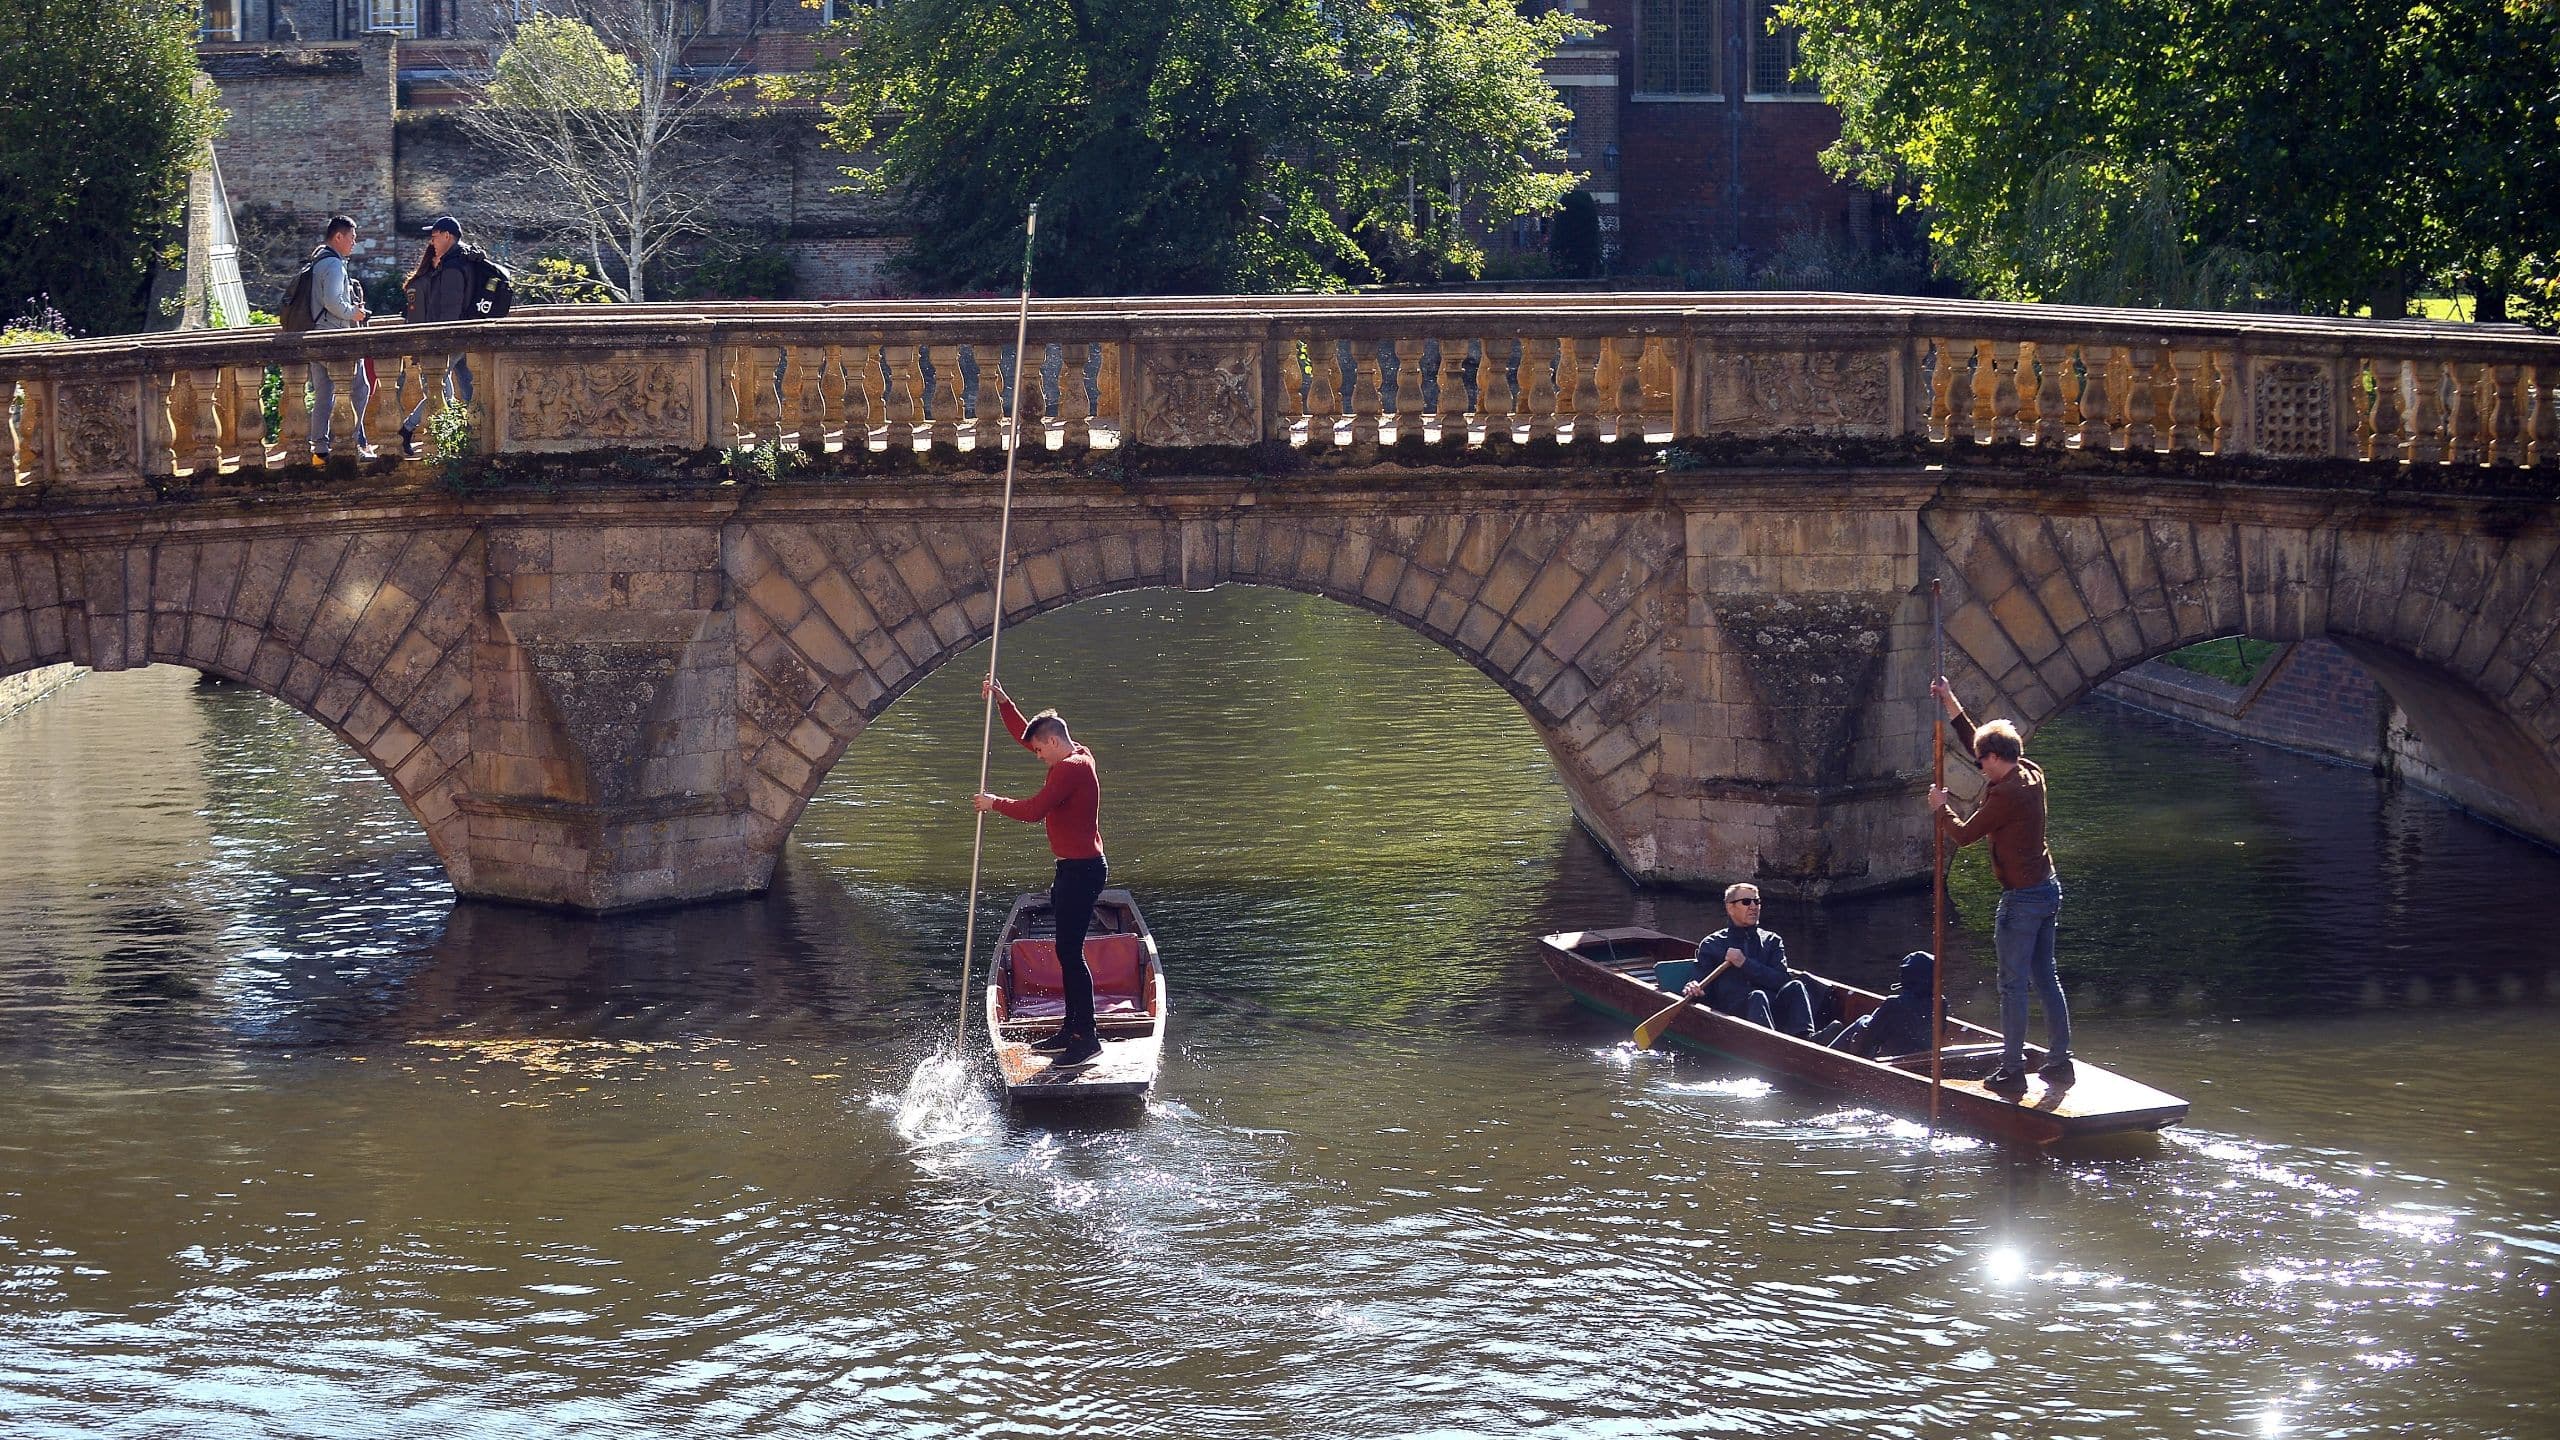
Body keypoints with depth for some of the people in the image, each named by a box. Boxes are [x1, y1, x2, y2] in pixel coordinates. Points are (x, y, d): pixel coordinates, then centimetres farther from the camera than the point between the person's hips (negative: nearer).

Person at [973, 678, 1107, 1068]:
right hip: (1078, 870, 11)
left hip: (1081, 871, -11)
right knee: (1068, 952, 15)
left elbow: (1033, 810, -23)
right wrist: (1002, 700, 16)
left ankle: (1087, 1036, -10)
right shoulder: (1078, 756, 13)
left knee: (1070, 952, -11)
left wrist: (994, 803, -8)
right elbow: (1023, 733, 25)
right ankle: (1073, 1029, 22)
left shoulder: (1070, 769, -18)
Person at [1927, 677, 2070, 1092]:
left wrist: (1940, 809, 7)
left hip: (2022, 898, -9)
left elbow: (1964, 835, -11)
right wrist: (1951, 703, 22)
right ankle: (2060, 1061, 17)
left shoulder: (2005, 794, -21)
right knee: (2046, 978, 14)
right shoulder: (2032, 774, 6)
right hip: (2048, 890, 9)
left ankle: (2012, 1071, 2)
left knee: (2013, 984, -2)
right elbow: (1975, 742, 20)